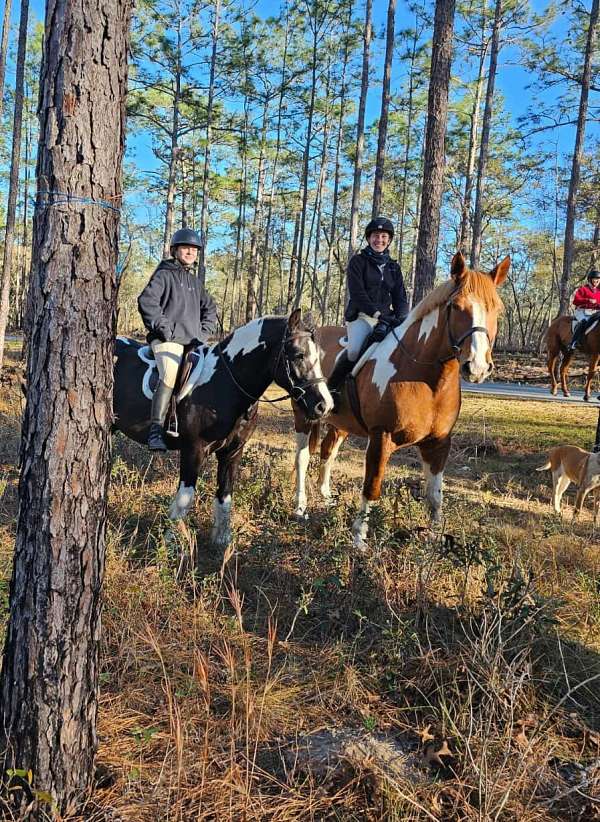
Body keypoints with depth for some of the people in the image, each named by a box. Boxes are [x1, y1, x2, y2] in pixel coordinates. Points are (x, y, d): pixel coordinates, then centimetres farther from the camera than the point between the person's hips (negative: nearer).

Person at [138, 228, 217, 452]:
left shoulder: (195, 281, 22)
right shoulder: (164, 275, 2)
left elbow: (210, 307, 30)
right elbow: (146, 301, -12)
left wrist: (204, 333, 15)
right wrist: (164, 328, -15)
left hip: (193, 342, 8)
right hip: (167, 341, -8)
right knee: (170, 377, -30)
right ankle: (156, 431, -31)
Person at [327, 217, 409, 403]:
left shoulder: (393, 267, 18)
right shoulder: (358, 261, 4)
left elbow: (400, 297, 12)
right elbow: (357, 293, -9)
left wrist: (401, 317, -9)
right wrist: (377, 313, -20)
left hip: (386, 317, 5)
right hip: (361, 316, -5)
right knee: (354, 349, -32)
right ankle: (332, 387, -14)